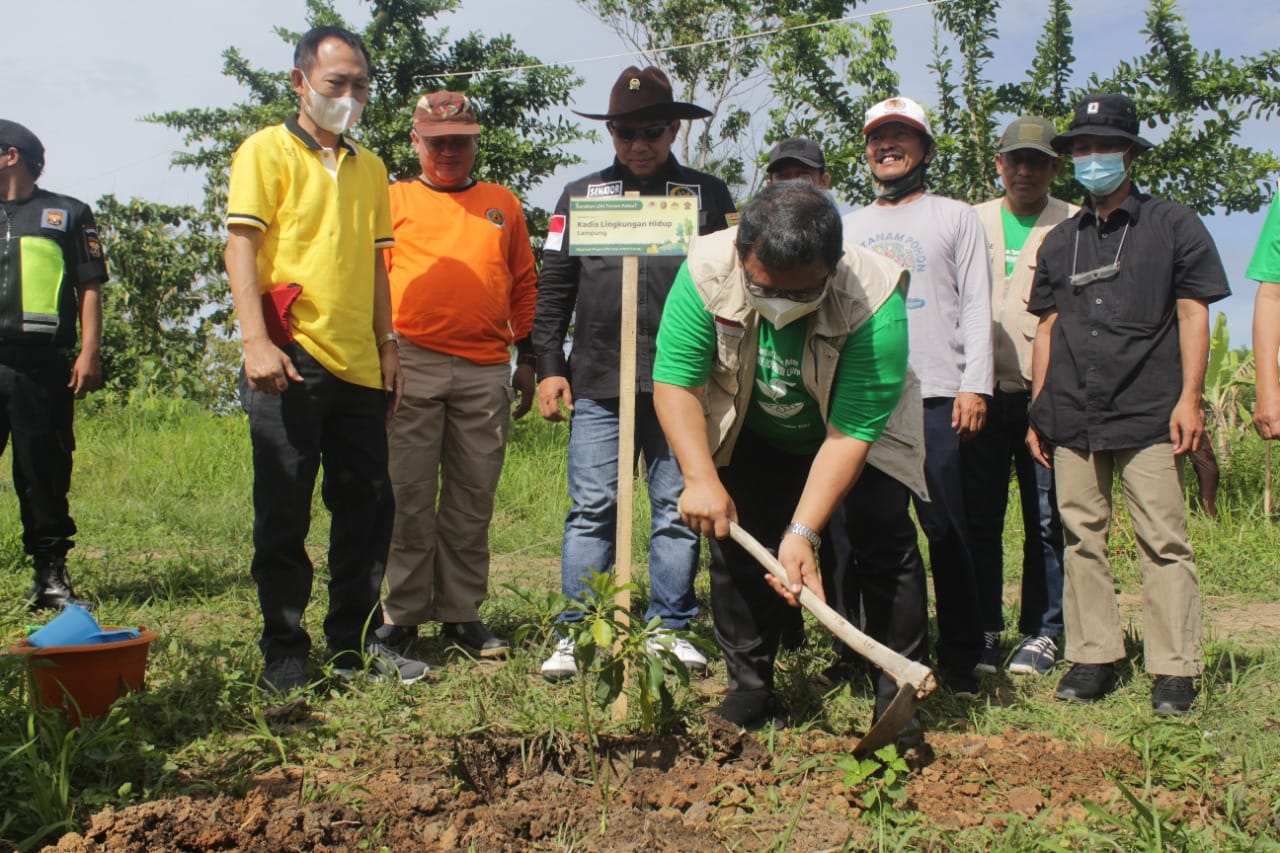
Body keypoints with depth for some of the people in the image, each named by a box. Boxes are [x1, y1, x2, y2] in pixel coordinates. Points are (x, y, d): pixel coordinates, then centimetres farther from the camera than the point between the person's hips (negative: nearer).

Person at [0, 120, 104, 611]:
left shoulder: (67, 214, 11)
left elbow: (89, 288, 6)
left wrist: (90, 352, -5)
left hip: (41, 365, -2)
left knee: (45, 476, 2)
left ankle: (50, 576, 7)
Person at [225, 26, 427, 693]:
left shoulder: (370, 169, 19)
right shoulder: (267, 151, 0)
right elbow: (240, 246, -8)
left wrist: (387, 348, 15)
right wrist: (255, 341, -19)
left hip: (358, 367, 6)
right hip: (292, 362, -6)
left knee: (367, 509, 8)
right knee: (283, 515, 1)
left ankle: (355, 642, 21)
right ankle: (284, 655, 11)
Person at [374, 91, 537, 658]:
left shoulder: (503, 205, 18)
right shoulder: (393, 200, 11)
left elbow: (525, 285, 19)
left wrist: (527, 356, 13)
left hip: (486, 371, 2)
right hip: (411, 364, -2)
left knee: (472, 500, 5)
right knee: (409, 496, -1)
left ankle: (462, 613, 14)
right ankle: (402, 614, 9)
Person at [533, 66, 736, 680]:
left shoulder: (708, 195, 12)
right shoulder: (581, 196, 14)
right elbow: (553, 290, 11)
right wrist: (549, 366, 3)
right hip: (597, 382, 0)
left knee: (678, 508, 5)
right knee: (592, 509, 0)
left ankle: (672, 628, 15)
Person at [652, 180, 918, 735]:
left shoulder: (875, 302, -37)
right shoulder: (707, 271, -31)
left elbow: (851, 434, -34)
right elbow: (674, 381, -28)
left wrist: (803, 533, -38)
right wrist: (701, 478, -40)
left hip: (852, 441, -2)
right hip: (750, 438, 2)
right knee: (736, 544, -3)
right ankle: (750, 688, 12)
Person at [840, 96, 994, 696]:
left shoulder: (955, 218, 12)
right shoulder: (848, 226, 22)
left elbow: (976, 307, 5)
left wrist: (975, 385, -7)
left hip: (936, 399, -3)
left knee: (946, 532, -4)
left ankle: (960, 660, 3)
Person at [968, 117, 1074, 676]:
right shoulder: (972, 222, 14)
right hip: (981, 395, 2)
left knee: (1046, 523, 1)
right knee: (979, 519, 4)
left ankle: (1042, 633, 13)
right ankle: (982, 631, 14)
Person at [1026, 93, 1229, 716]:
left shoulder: (1173, 226, 7)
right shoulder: (1060, 242, 19)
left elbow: (1193, 314, 2)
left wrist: (1189, 397, -7)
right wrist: (1037, 411, 13)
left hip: (1148, 413, -4)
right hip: (1072, 419, 4)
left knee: (1163, 540, -6)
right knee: (1082, 539, 5)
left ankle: (1175, 670, 0)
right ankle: (1094, 659, 13)